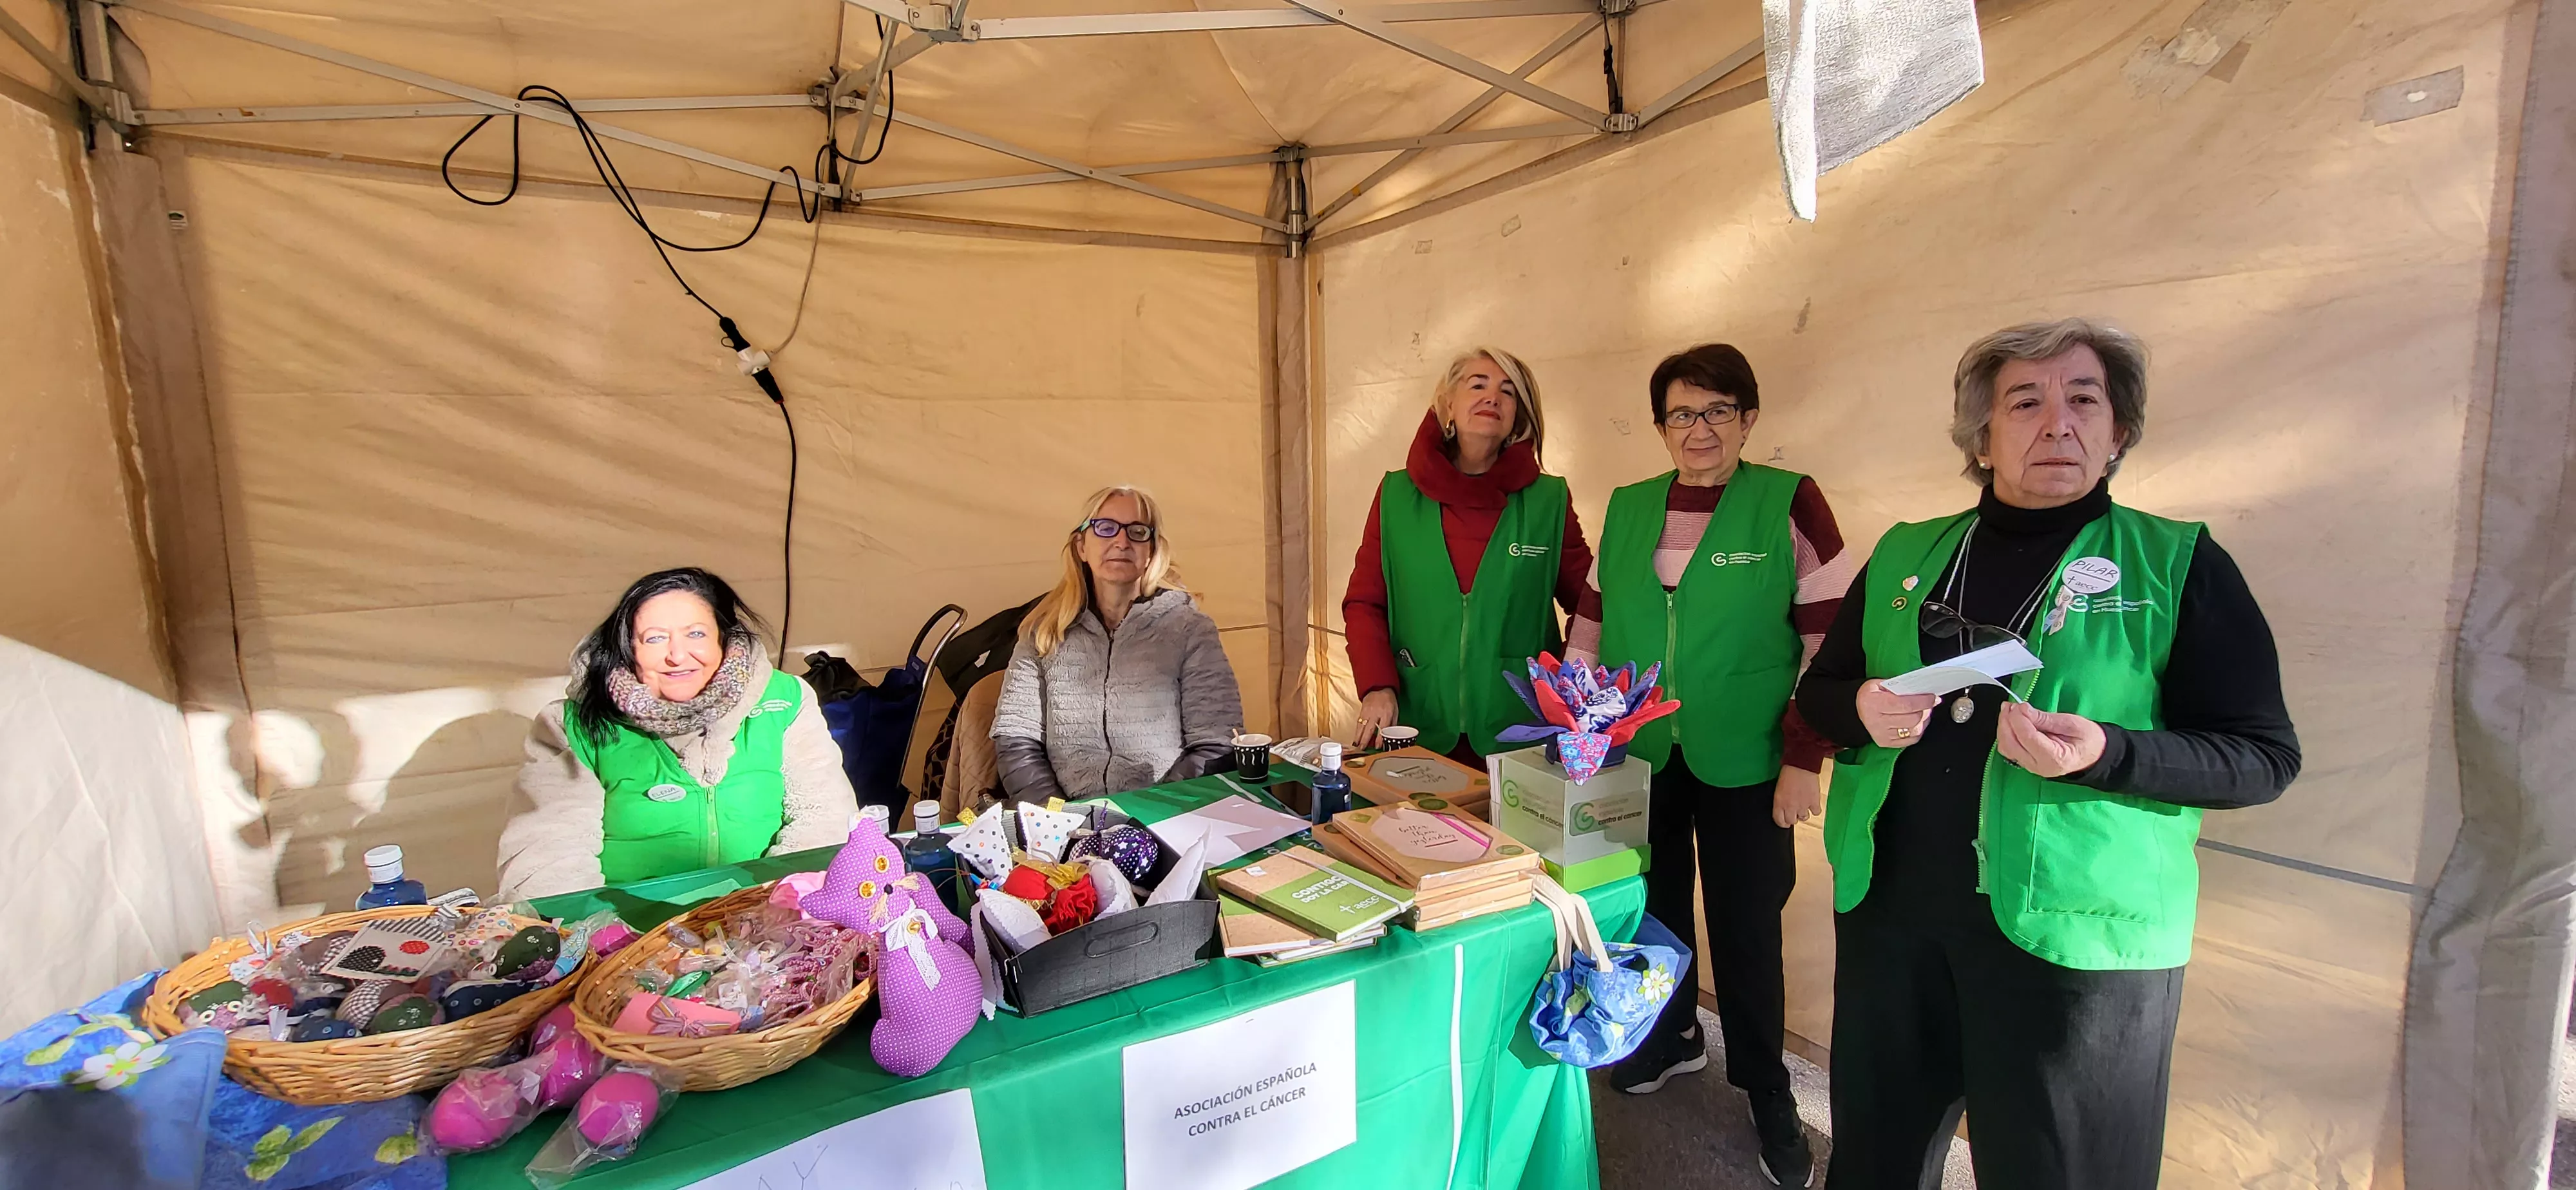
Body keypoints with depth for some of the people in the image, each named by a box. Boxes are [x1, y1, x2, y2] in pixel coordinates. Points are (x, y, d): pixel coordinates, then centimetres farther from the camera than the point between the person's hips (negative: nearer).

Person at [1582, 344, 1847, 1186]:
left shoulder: (1789, 503, -7)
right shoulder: (1628, 508, 5)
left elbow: (1831, 641, -7)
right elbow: (1596, 620, 11)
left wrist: (1805, 759, -9)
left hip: (1743, 765, -3)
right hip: (1638, 757, 4)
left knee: (1745, 927, 7)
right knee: (1653, 905, 16)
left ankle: (1765, 1092, 30)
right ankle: (1669, 1039, 40)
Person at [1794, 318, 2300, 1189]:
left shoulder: (2179, 565, -2)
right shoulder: (1903, 556, 7)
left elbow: (2264, 756, -3)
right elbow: (1820, 690, 12)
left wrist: (2108, 755, -22)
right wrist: (1862, 711, -11)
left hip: (2075, 931, -2)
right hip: (1887, 906, 3)